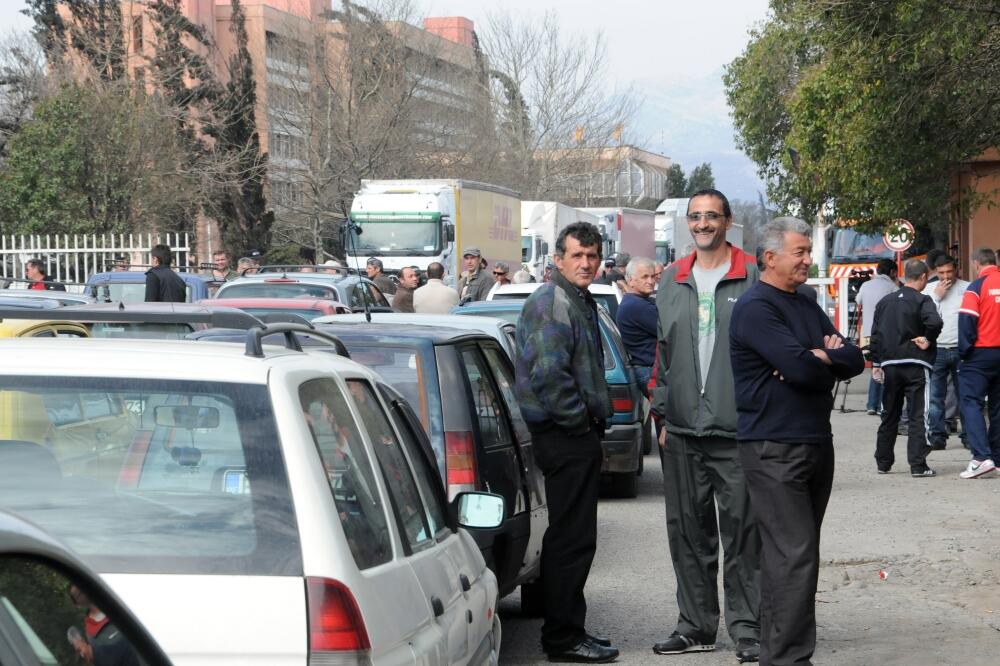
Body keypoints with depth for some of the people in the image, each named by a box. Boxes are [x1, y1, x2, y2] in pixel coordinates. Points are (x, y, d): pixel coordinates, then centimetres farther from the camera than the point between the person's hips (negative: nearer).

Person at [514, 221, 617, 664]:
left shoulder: (580, 302, 20)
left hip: (579, 435, 11)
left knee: (570, 537, 16)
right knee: (572, 538, -8)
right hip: (566, 436, -11)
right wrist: (580, 422, -17)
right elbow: (548, 374, -24)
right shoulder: (551, 304, -14)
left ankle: (567, 629, 24)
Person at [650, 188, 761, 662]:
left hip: (736, 427, -4)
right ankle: (696, 624, 18)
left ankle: (747, 627, 6)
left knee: (741, 532, -1)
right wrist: (663, 412, 12)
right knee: (687, 531, 9)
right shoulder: (672, 280, 13)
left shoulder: (752, 276, -1)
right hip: (682, 431, 5)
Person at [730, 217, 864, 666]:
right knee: (794, 556, -13)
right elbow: (799, 367, -22)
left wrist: (816, 358, -11)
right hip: (775, 448, -8)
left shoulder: (808, 308, 17)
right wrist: (829, 358, -1)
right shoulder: (755, 308, -10)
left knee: (787, 554, 11)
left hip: (816, 442, 8)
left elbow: (854, 360, 8)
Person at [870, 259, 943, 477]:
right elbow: (935, 322, -27)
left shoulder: (885, 302, 10)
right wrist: (927, 341, -9)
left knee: (889, 415, 15)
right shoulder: (922, 301, -8)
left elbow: (875, 335, 10)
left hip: (890, 365, 5)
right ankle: (918, 465, -7)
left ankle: (883, 463, 21)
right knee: (918, 416, -3)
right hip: (915, 365, -5)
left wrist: (876, 364, 13)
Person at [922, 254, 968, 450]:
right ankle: (937, 435, 6)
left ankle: (969, 434, 7)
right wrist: (937, 296, -5)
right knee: (935, 396, 1)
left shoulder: (967, 289, 3)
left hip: (961, 350, -2)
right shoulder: (929, 289, 10)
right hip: (936, 351, 2)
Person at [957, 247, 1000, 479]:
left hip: (980, 354, -6)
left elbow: (967, 322, -13)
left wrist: (964, 351, -3)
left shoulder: (977, 287, -10)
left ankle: (981, 456, -19)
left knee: (971, 402, -5)